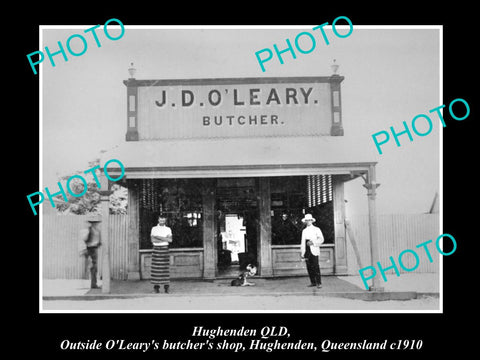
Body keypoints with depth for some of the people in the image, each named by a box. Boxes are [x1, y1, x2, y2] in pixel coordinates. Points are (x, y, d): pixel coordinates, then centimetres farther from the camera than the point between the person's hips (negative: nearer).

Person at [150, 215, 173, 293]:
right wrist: (165, 239, -12)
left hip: (165, 249, 0)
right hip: (156, 249, 0)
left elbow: (170, 240, -6)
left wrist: (159, 237, -13)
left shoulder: (168, 229, 7)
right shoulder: (154, 229, 5)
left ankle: (166, 287, 2)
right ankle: (156, 287, 2)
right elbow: (152, 240, -8)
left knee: (165, 268, -2)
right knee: (156, 268, -3)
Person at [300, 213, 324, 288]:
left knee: (316, 267, -11)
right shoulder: (304, 231, 19)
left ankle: (319, 283, -8)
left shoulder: (316, 229, 7)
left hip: (314, 251, -4)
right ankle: (313, 282, 7)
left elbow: (321, 239, 1)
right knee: (309, 267, 1)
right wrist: (302, 252, 13)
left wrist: (313, 242, -13)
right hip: (306, 251, 4)